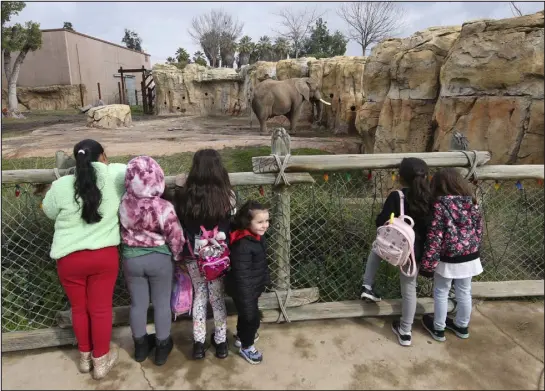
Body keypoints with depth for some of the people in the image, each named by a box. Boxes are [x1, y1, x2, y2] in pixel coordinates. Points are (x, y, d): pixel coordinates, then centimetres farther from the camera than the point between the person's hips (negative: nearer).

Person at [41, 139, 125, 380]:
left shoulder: (62, 185, -6)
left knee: (79, 309, 18)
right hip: (104, 256, 0)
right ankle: (100, 361, 27)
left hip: (69, 259, 1)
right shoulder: (114, 176, -7)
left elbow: (49, 212, 11)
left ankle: (84, 357, 37)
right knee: (101, 309, 13)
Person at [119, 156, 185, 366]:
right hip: (159, 259, -3)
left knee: (138, 303, 18)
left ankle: (140, 345, 37)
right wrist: (177, 254, 5)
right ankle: (162, 346, 30)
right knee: (162, 303, 15)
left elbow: (123, 229, 1)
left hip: (131, 258, 3)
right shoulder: (164, 207, -25)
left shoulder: (123, 204, -16)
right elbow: (176, 238, -13)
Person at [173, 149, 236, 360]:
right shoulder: (228, 196, -16)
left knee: (199, 295, 20)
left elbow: (178, 226, -5)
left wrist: (180, 254, 9)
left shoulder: (183, 196, -15)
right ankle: (221, 342, 29)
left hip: (193, 256, 1)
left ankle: (198, 343, 26)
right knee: (218, 297, 16)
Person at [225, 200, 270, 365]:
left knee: (246, 315, 28)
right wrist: (247, 299, -26)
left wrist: (264, 280, 21)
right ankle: (246, 346, 33)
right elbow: (242, 275, -30)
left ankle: (241, 336, 52)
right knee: (251, 317, 9)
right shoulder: (243, 245, -33)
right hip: (244, 290, -9)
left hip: (253, 287, 9)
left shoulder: (257, 236, -3)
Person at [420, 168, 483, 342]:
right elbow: (479, 230, 8)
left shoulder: (441, 205, -19)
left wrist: (428, 261, -12)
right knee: (464, 293, 19)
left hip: (448, 259, -5)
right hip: (470, 257, 6)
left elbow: (434, 236, -19)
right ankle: (462, 326, 37)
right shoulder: (472, 202, -1)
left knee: (441, 293, 13)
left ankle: (438, 329, 27)